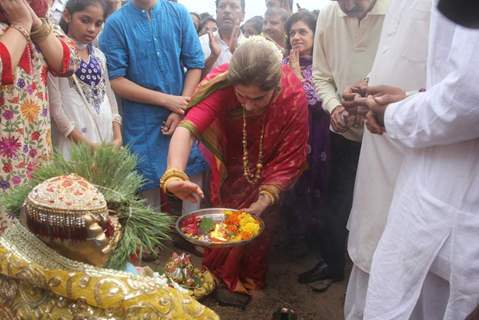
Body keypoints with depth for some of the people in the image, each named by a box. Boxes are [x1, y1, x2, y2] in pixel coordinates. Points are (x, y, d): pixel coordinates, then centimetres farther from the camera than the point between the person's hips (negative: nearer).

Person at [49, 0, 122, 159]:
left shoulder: (99, 56, 11)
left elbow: (109, 97, 11)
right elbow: (54, 107, -11)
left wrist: (118, 137, 1)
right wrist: (83, 142, -14)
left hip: (107, 139, 5)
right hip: (74, 142, -5)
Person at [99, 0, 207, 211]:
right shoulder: (116, 23, -1)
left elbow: (195, 65, 4)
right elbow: (115, 80, -6)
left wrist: (181, 110, -8)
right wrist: (166, 100, -10)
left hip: (185, 120, 2)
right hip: (143, 126, -2)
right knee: (150, 193, 5)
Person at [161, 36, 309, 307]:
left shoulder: (294, 96, -34)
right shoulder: (221, 83, -35)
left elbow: (290, 161, -27)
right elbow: (188, 127, -48)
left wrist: (262, 202, -37)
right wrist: (175, 175, -65)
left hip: (266, 167, 0)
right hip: (229, 162, 0)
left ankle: (248, 278, 33)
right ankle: (221, 273, 34)